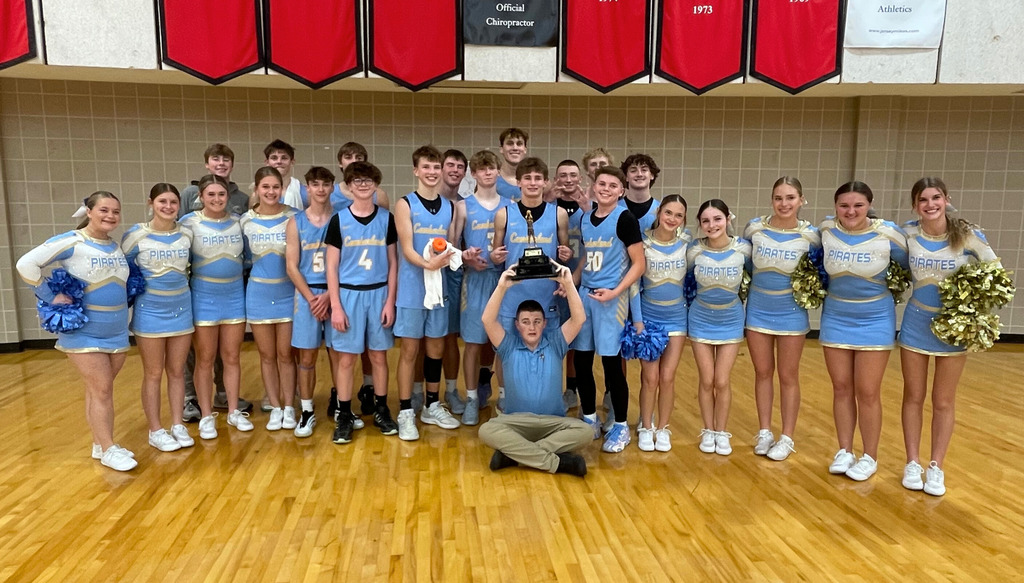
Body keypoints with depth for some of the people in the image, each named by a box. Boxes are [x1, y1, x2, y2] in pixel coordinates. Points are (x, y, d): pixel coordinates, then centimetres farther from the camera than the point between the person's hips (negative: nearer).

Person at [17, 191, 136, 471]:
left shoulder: (117, 247, 6)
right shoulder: (71, 242, -13)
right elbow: (26, 264, -17)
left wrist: (125, 298, 6)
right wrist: (51, 297, -17)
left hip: (117, 331, 6)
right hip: (83, 332, -6)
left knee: (100, 389, 14)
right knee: (101, 390, -3)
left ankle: (100, 443, 24)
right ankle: (108, 449, 7)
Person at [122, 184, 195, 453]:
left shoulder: (187, 234, 0)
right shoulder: (136, 235, -10)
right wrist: (138, 289, -4)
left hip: (181, 309, 3)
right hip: (150, 312, -3)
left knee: (177, 371, 10)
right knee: (153, 373, 5)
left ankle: (178, 425, 21)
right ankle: (155, 431, 16)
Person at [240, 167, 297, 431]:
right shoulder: (245, 221, 1)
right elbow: (243, 258, 11)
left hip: (287, 293, -2)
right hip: (258, 294, 2)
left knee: (286, 354, 4)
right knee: (267, 355, 9)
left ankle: (289, 407, 18)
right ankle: (275, 408, 21)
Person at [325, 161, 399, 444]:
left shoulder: (386, 219, 3)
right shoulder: (339, 220, 0)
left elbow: (393, 262, 5)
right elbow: (332, 266, -1)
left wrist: (390, 300, -1)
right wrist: (336, 306, -7)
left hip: (379, 293, 1)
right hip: (348, 294, -1)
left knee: (378, 356, 9)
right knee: (346, 358, 3)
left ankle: (382, 410, 22)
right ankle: (345, 415, 14)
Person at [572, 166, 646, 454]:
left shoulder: (625, 219, -8)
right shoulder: (586, 217, 10)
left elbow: (639, 264, -10)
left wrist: (615, 292, -19)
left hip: (611, 298, -6)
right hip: (585, 294, 6)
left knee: (611, 362, -1)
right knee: (581, 361, 9)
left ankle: (620, 427, 15)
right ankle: (590, 420, 25)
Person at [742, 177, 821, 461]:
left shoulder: (810, 235, -9)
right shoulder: (755, 227, -6)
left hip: (791, 314, -2)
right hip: (758, 311, 2)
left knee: (788, 376, 8)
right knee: (763, 373, 12)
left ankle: (787, 438, 20)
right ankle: (764, 432, 25)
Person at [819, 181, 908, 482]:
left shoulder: (888, 233, -16)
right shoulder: (826, 230, -7)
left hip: (874, 320, -3)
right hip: (835, 319, 3)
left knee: (867, 392, 3)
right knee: (841, 388, 11)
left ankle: (870, 457, 20)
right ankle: (844, 451, 24)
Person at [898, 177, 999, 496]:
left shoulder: (968, 235, -14)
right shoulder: (908, 233, -7)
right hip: (916, 323, 2)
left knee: (943, 401, 10)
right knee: (913, 397, 11)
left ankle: (936, 467, 24)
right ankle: (912, 463, 24)